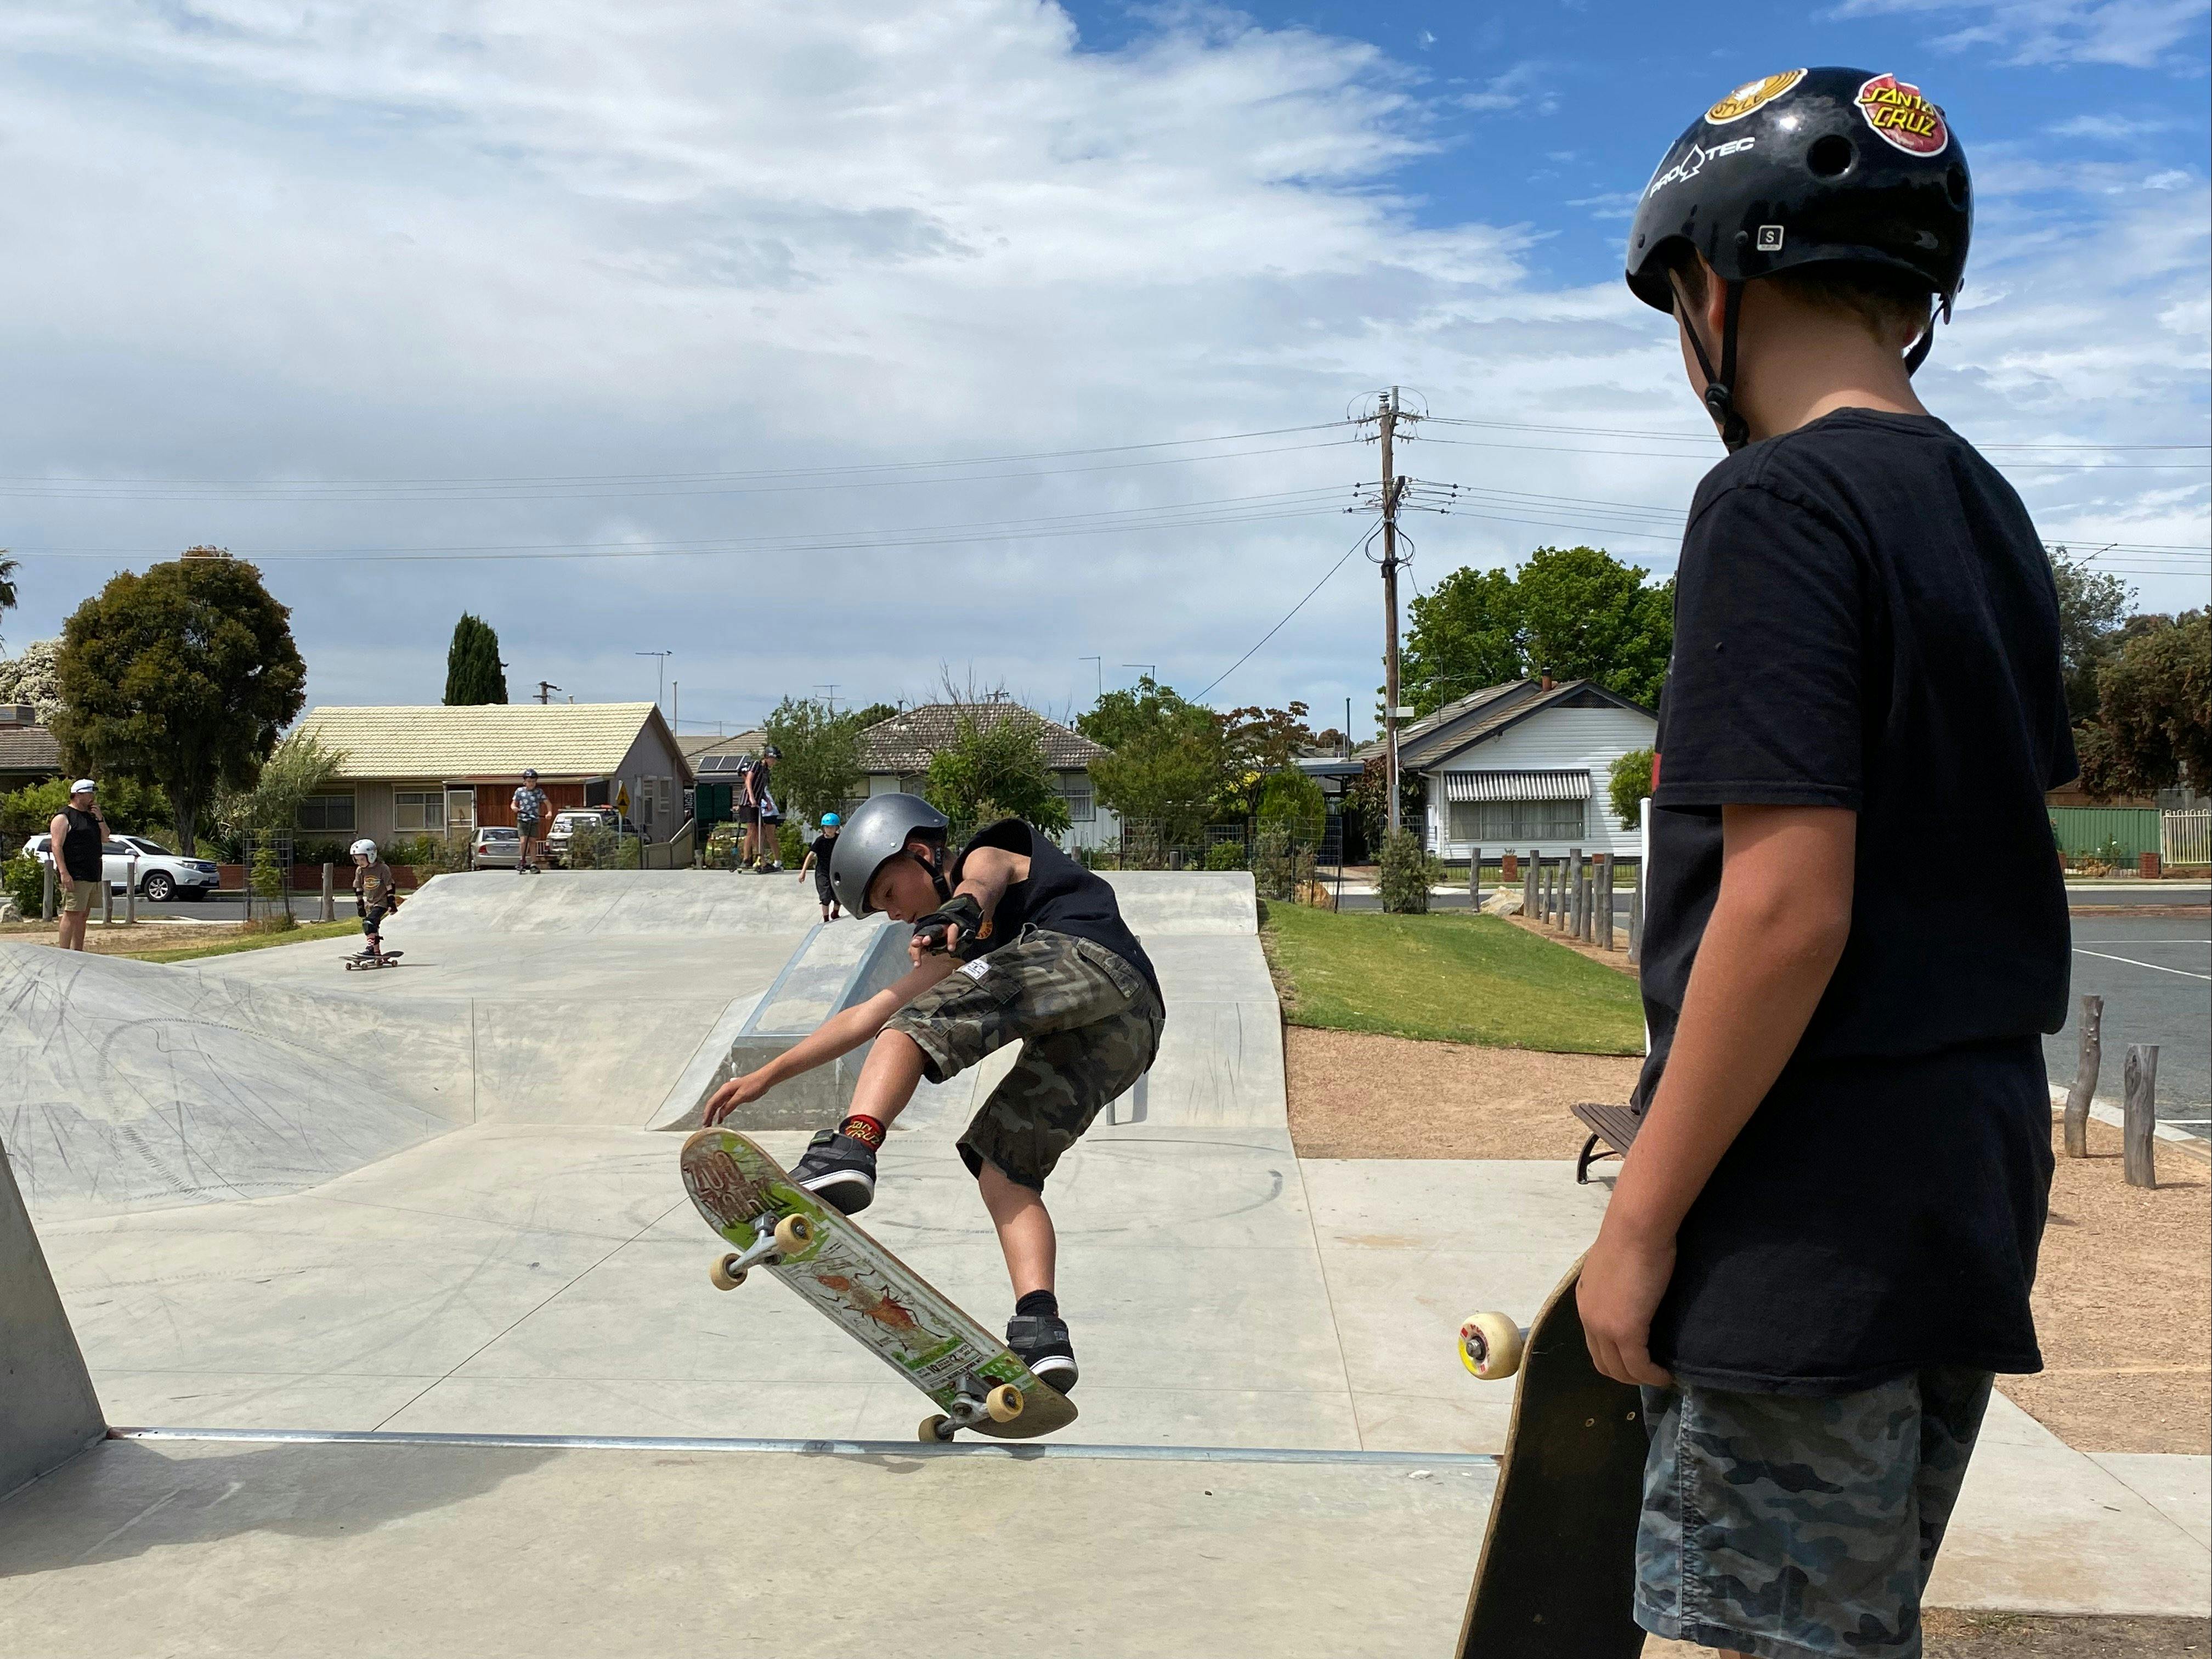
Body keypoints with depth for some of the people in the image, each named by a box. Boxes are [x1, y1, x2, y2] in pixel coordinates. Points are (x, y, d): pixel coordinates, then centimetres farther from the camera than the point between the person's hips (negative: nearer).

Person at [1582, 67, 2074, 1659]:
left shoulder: (1778, 504, -15)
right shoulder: (1993, 514, 13)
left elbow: (1789, 910, -22)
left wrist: (1643, 1219, -16)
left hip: (1818, 1208, -9)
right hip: (1975, 1171, 9)